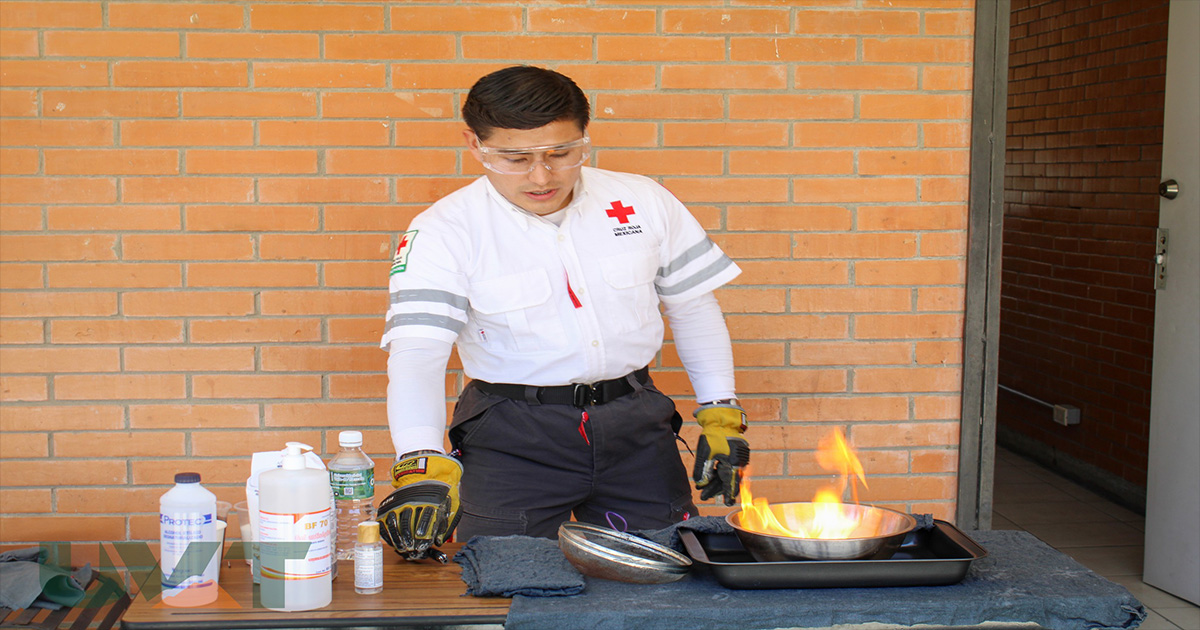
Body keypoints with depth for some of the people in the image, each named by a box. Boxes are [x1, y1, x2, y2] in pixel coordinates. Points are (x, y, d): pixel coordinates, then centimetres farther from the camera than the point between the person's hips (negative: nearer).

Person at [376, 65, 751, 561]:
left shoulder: (644, 202, 0)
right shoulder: (443, 232, -10)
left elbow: (692, 305, 10)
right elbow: (416, 352, -21)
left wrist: (721, 414, 5)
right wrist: (423, 467, -36)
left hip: (636, 425, 3)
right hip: (512, 439, -2)